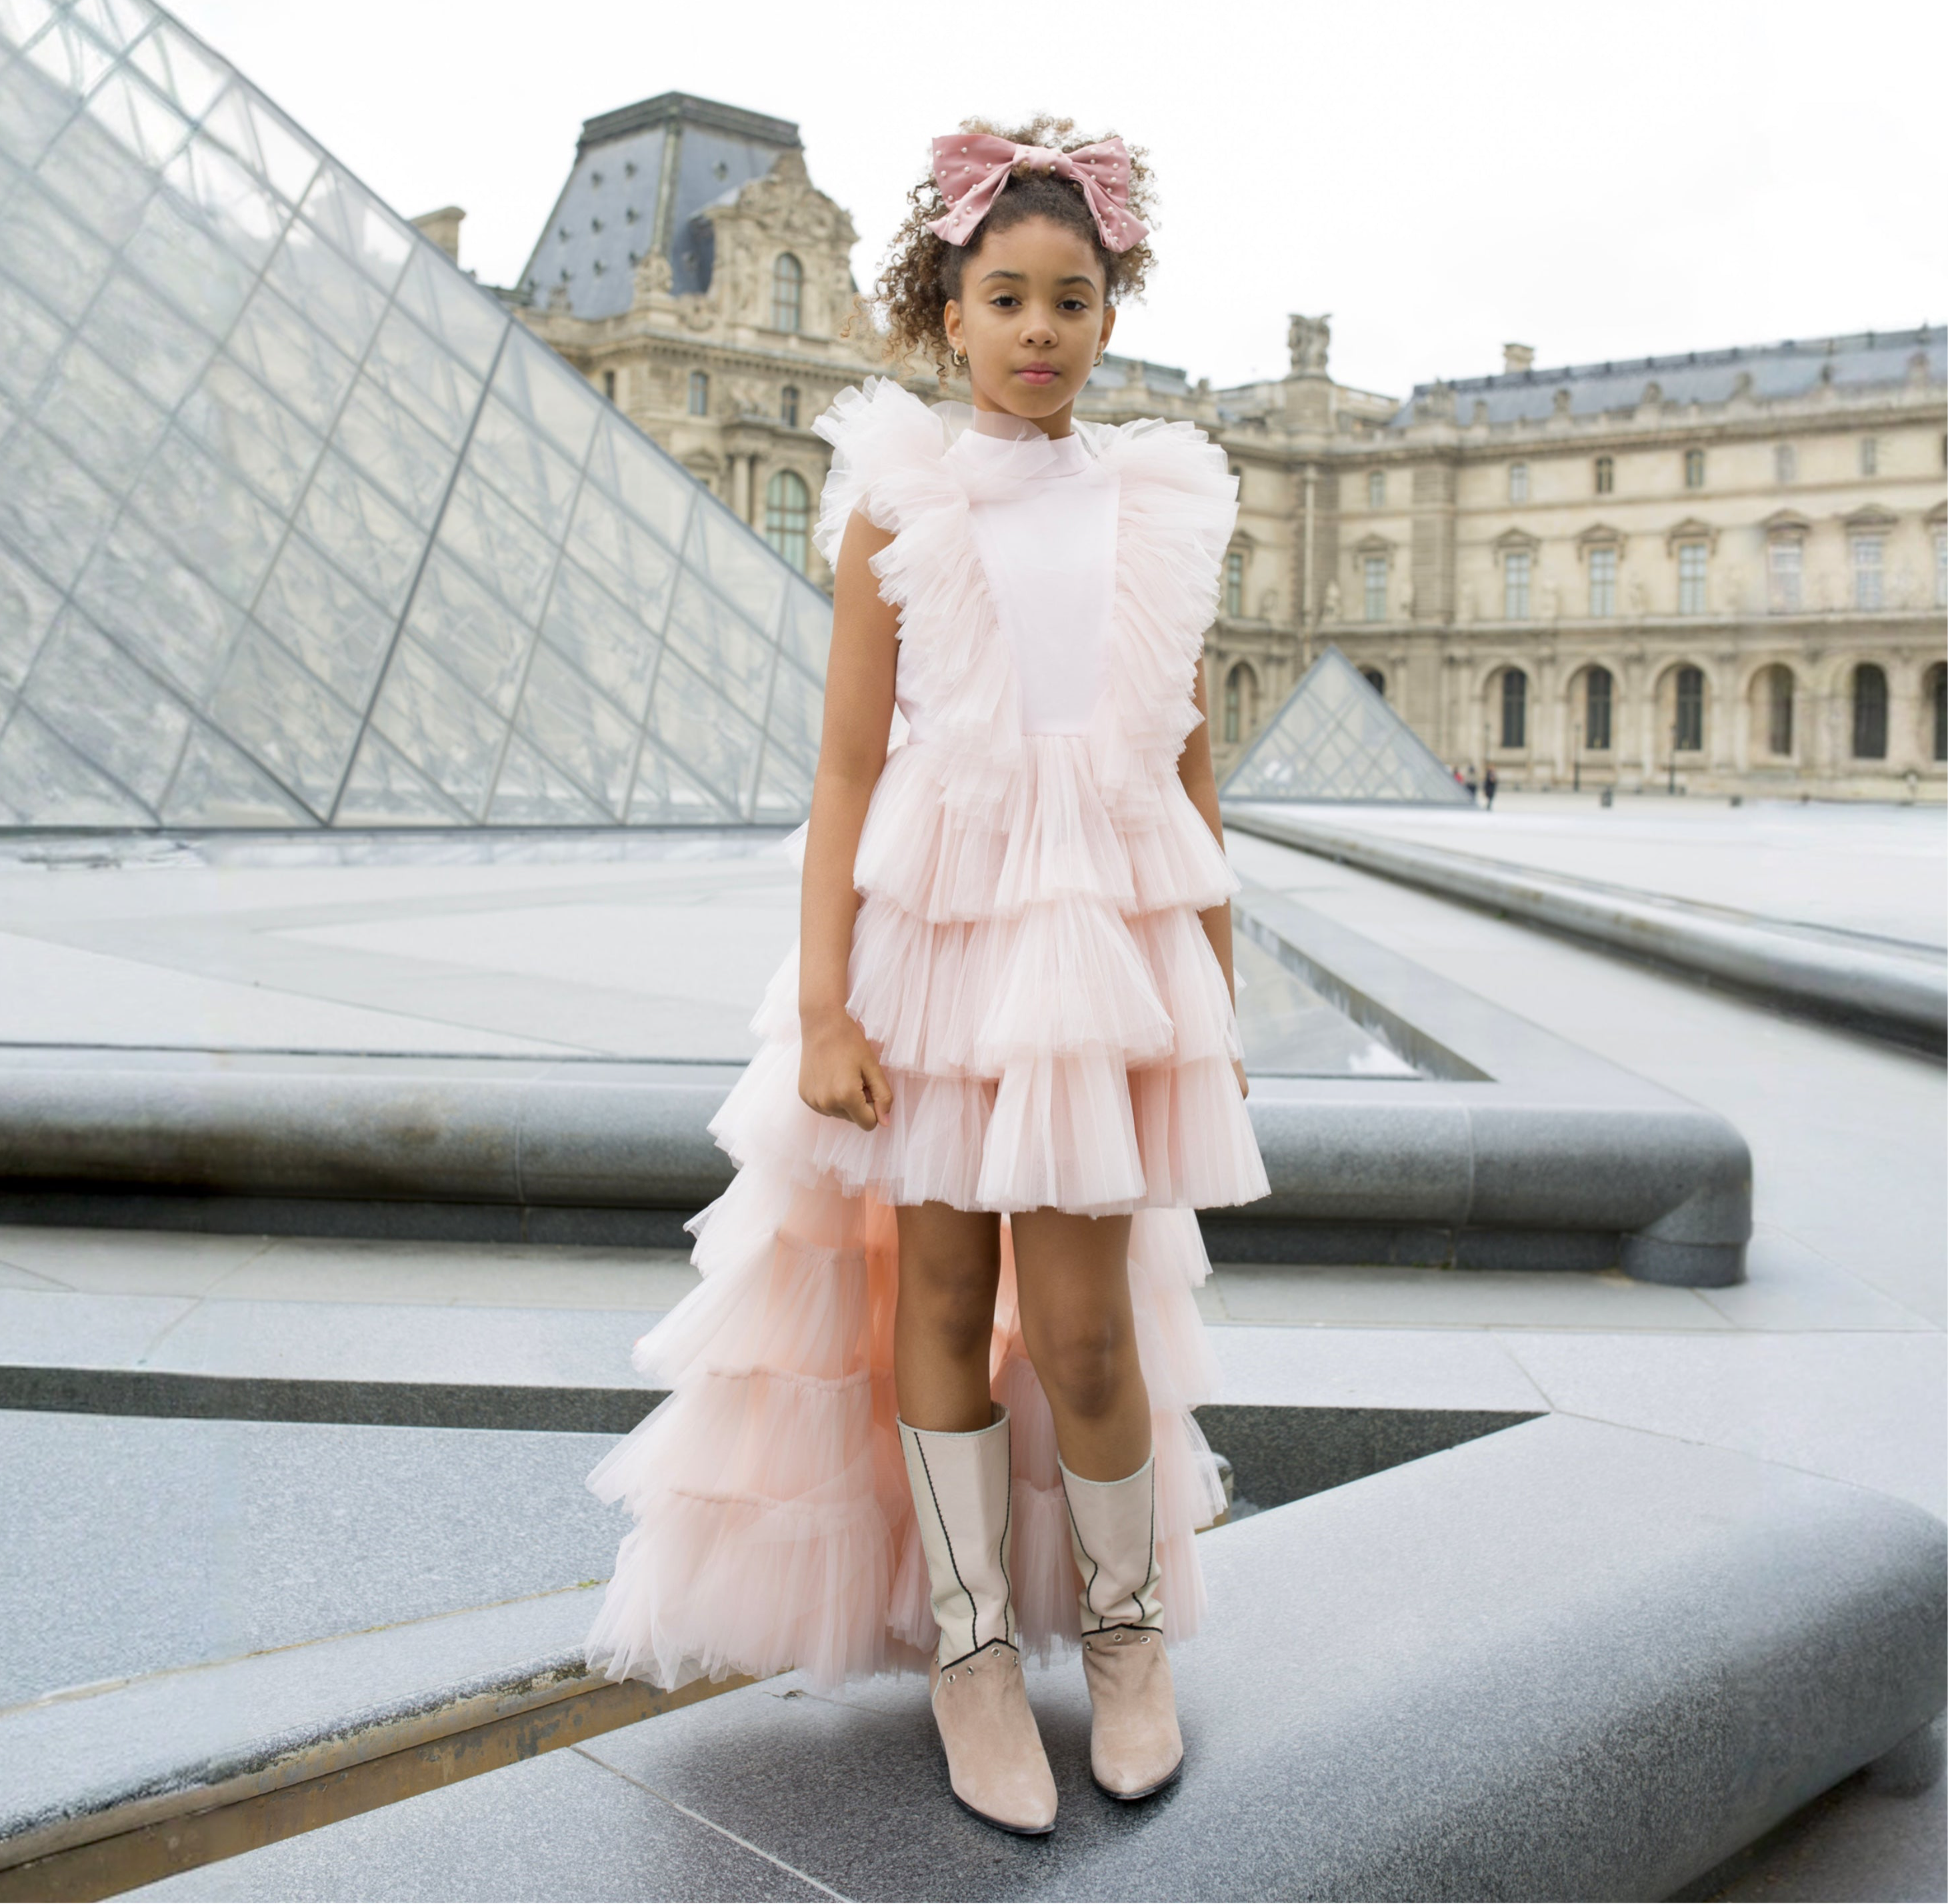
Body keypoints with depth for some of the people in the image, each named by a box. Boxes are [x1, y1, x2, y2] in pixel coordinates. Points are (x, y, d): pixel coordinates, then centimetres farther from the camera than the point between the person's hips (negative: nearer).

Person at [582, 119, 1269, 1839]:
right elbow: (847, 767, -2)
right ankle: (968, 1644, 23)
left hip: (1108, 938, 1)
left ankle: (1128, 1622, 25)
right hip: (931, 926, -1)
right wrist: (825, 1009, -9)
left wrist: (1218, 1004, 11)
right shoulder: (901, 500, 1)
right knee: (942, 1291, 6)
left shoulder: (1166, 508, 8)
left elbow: (1193, 774, 11)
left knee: (1083, 1320, 0)